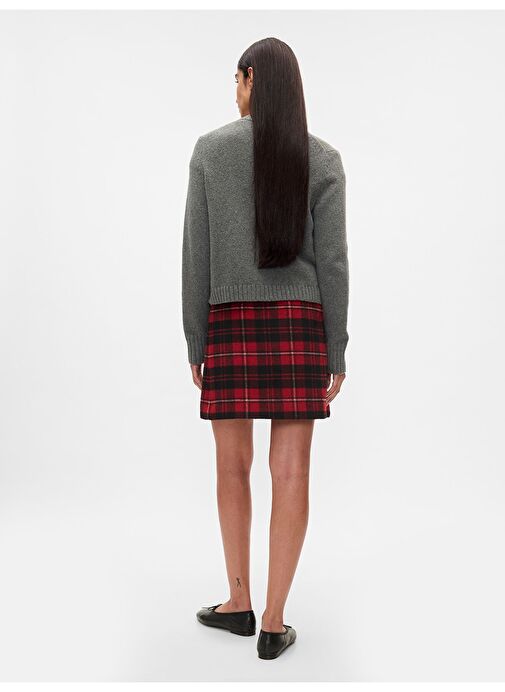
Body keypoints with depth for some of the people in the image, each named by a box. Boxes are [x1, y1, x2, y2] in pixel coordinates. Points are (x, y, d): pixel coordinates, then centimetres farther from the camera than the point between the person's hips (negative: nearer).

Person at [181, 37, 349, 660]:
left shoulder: (209, 149, 2)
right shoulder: (323, 159, 3)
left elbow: (196, 255, -2)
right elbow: (331, 262, -3)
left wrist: (195, 344, 4)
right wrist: (336, 353, 1)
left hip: (231, 323, 0)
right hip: (298, 323, 1)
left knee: (233, 464, 11)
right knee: (291, 470, 1)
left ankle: (239, 603, 21)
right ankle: (273, 623, 4)